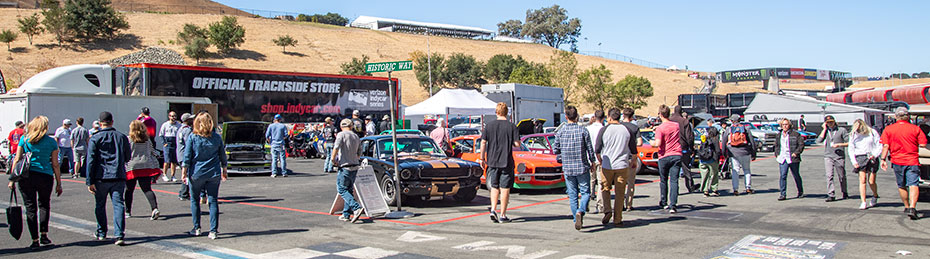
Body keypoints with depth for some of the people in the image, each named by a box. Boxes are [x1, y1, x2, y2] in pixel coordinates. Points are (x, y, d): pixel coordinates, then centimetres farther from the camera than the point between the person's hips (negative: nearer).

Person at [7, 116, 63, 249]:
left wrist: (12, 179, 7)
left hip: (26, 177, 0)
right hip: (45, 176, 0)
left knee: (30, 208, 6)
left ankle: (35, 240, 5)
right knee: (44, 205, 19)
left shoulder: (24, 139, 2)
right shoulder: (51, 142, 1)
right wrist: (59, 183, 7)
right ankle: (44, 235, 11)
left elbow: (17, 160, 1)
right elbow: (55, 165, 2)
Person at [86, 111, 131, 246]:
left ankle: (101, 233, 24)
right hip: (118, 177, 2)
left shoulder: (95, 138, -2)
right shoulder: (122, 137, 7)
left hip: (101, 179, -1)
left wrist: (90, 181, -5)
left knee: (100, 206, 13)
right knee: (118, 205, -2)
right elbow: (128, 158, 16)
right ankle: (119, 235, -12)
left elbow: (90, 161, -6)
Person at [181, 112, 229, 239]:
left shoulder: (192, 137, -5)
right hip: (214, 174, 1)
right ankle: (213, 230, 0)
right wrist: (224, 171, 20)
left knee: (195, 200, 15)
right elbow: (223, 156, 9)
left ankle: (196, 228, 18)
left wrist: (184, 172, 1)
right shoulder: (217, 137, 2)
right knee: (213, 201, 4)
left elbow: (187, 157, -5)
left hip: (196, 173, -1)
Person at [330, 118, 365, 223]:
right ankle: (346, 214, 14)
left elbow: (336, 148, -21)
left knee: (342, 190, -3)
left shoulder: (341, 134, -8)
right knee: (349, 190, 14)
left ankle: (357, 208, -19)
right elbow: (359, 154, 18)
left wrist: (333, 159, -9)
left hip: (345, 167, -7)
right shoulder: (356, 136, 12)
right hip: (355, 166, 7)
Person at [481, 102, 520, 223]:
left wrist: (482, 158, 9)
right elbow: (517, 144, -9)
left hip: (492, 161, 2)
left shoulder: (489, 125, 1)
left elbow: (483, 142, 0)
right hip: (506, 162, -2)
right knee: (505, 189, 4)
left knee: (494, 187, 15)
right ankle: (503, 215, 6)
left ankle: (493, 210, 0)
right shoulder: (512, 126, -6)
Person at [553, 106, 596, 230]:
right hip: (582, 167, -2)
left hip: (567, 168, 2)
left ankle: (576, 220, 10)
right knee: (585, 192, 7)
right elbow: (590, 149, -3)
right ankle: (580, 211, -18)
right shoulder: (583, 131, -7)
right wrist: (592, 162, 13)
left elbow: (555, 150, 2)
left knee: (572, 195, 10)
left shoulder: (560, 132, -2)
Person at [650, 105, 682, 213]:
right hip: (677, 155, 3)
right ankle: (673, 205, -12)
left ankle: (663, 202, 28)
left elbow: (658, 143, -21)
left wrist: (652, 143, 2)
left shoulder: (660, 128, -11)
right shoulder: (676, 125, 7)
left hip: (664, 156, -3)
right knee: (674, 181, -3)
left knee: (663, 180, 16)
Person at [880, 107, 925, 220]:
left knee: (901, 186, 17)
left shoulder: (889, 129, 0)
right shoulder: (915, 128, -1)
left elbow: (885, 146, -6)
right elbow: (923, 144, -4)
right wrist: (913, 143, 15)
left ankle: (907, 207, 30)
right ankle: (912, 208, -24)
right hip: (912, 161, -2)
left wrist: (883, 159, -1)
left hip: (897, 161, 2)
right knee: (913, 185, -7)